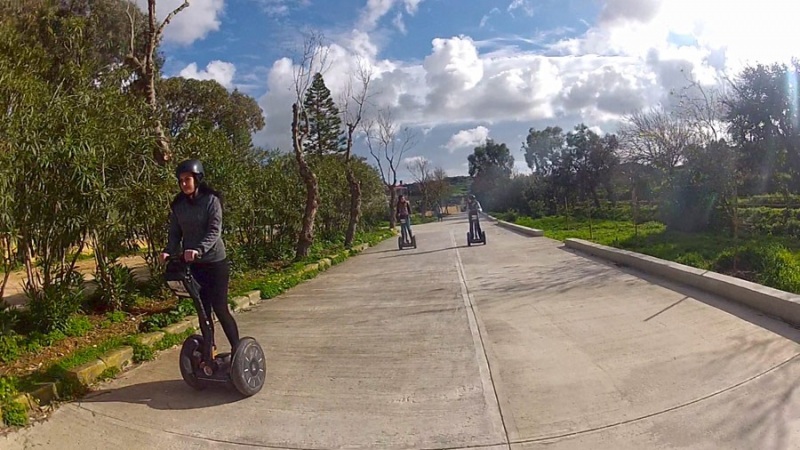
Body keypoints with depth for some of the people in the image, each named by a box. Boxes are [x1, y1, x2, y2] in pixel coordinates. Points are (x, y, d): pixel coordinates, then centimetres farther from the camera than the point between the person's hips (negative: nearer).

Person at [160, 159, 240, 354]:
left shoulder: (211, 200, -11)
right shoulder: (178, 205, 5)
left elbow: (215, 230, -20)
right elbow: (175, 233, 6)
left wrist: (199, 249, -36)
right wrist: (169, 251, -14)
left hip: (215, 262, -5)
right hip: (192, 265, 5)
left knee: (220, 308, -4)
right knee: (203, 309, 10)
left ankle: (237, 349, 8)